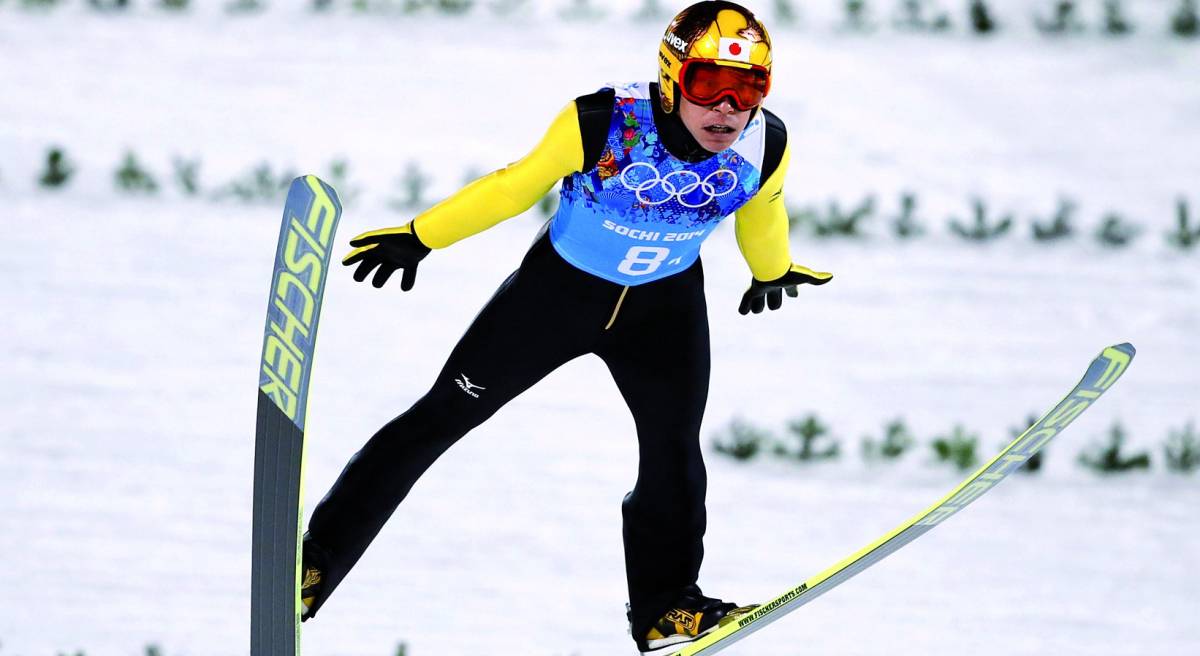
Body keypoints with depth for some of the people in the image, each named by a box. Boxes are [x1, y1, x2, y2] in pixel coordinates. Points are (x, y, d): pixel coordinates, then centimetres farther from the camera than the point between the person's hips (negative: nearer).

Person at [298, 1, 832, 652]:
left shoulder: (765, 147, -23)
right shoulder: (602, 124, -34)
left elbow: (760, 209, 2)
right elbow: (516, 185, -18)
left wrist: (772, 271, 21)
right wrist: (420, 237, -9)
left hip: (666, 304, 3)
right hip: (562, 284, -3)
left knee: (673, 451, 2)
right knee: (441, 417, 1)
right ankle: (316, 562, 9)